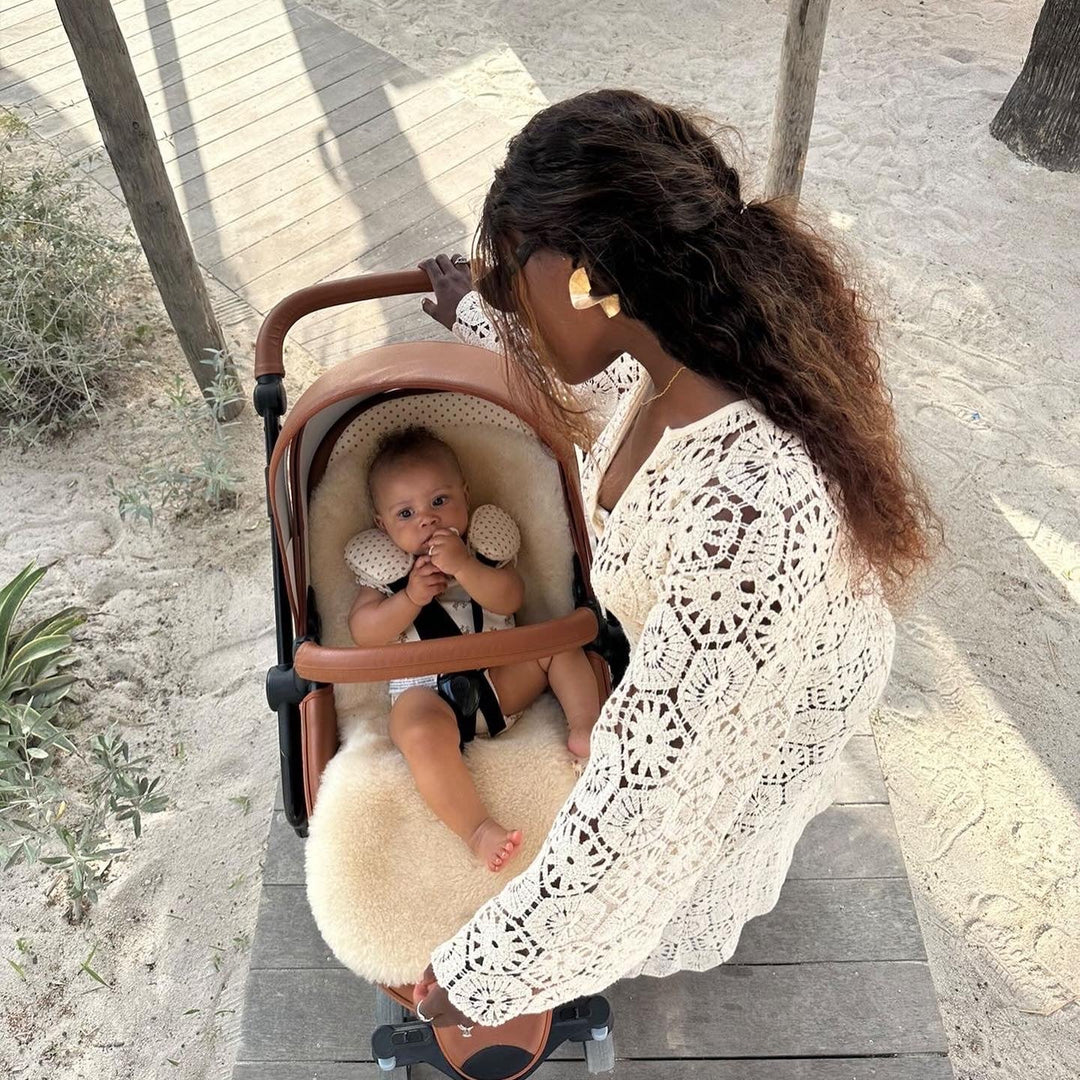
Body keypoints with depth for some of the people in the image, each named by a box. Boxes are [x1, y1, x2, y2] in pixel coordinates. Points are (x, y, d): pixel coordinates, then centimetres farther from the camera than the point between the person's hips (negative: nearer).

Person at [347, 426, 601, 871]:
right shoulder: (384, 565, 7)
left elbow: (509, 598, -8)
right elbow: (363, 631, -2)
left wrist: (464, 566, -24)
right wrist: (411, 597, -15)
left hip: (499, 676, 4)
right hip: (425, 690, -3)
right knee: (422, 734, -35)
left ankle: (585, 729, -7)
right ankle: (477, 829, -32)